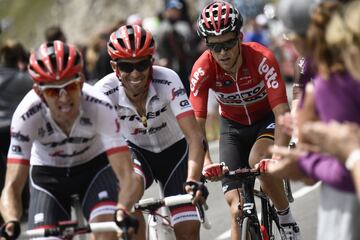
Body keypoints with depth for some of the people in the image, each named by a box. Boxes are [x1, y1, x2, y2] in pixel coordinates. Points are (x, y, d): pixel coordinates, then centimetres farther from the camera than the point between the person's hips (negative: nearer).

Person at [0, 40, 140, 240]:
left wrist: (122, 210, -57)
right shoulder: (26, 116, -34)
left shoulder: (100, 108, -34)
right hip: (47, 173, 1)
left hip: (95, 165, -1)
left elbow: (125, 175, -36)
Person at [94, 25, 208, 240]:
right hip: (136, 151, 0)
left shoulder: (167, 80, -30)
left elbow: (195, 137, -35)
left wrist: (193, 180, -49)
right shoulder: (105, 91, -26)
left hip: (174, 151, 0)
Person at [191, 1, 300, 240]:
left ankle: (287, 218, -11)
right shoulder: (203, 69, -26)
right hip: (233, 125, 2)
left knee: (258, 160, -35)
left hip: (268, 119, -2)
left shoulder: (262, 58, -31)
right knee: (238, 208, -9)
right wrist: (206, 163, -46)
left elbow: (282, 113, -35)